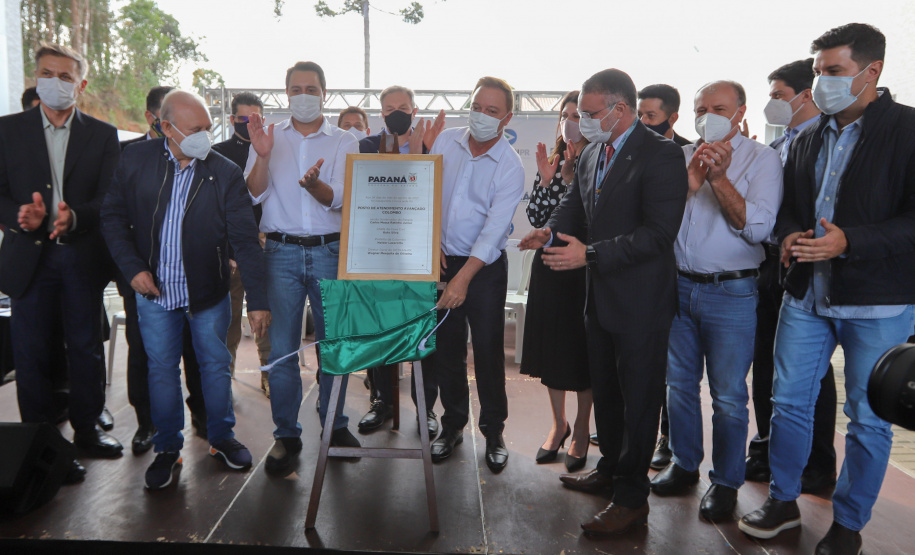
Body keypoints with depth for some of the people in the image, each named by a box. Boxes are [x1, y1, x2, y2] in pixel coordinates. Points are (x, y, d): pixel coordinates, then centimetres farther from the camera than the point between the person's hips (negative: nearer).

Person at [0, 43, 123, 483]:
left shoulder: (102, 135, 6)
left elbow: (110, 200, -2)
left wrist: (75, 217, -21)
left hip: (83, 256, 0)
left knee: (86, 346, 9)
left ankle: (86, 429, 25)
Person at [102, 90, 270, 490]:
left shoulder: (225, 173, -9)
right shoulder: (135, 161, -3)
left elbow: (245, 240, -11)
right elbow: (113, 217, 5)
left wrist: (258, 300, -14)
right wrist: (132, 267, -7)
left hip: (208, 292, -1)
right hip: (154, 292, 1)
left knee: (215, 366, 11)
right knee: (161, 370, 10)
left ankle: (221, 438, 31)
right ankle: (168, 448, 27)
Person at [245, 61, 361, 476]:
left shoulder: (343, 141, 7)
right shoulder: (270, 138, 11)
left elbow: (339, 200, -5)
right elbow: (254, 195, 0)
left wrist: (315, 184, -26)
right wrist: (262, 157, -17)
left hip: (331, 252, 0)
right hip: (282, 253, 1)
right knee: (281, 346, 1)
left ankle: (335, 424, 21)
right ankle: (286, 435, 13)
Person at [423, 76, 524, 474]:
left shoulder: (510, 167, -11)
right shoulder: (446, 141, 2)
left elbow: (495, 227, -17)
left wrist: (465, 276, -24)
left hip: (485, 267, -3)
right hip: (441, 260, 4)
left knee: (488, 351, 1)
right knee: (445, 348, 9)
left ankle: (494, 432, 18)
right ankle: (453, 424, 26)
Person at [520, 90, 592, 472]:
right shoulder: (551, 162, 9)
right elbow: (536, 218, 1)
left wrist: (574, 167, -18)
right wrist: (546, 179, -11)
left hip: (584, 266, -4)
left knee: (582, 347, 5)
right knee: (551, 344, 11)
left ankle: (581, 428, 23)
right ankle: (558, 423, 28)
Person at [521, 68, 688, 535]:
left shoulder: (661, 155, -16)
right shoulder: (591, 153, 10)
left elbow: (658, 233, -23)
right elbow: (574, 206, 15)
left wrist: (590, 254, -26)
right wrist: (551, 230, -7)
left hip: (640, 301, -8)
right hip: (599, 295, 8)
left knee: (639, 396, 5)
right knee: (604, 389, 21)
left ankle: (632, 497, 19)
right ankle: (610, 468, 40)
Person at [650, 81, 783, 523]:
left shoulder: (761, 159, -2)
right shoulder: (681, 157, 10)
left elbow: (758, 227, -14)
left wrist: (719, 178, -18)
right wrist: (692, 177, -13)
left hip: (731, 292, -4)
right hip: (678, 286, 5)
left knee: (728, 395, 4)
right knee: (679, 383, 14)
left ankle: (726, 482, 22)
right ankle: (684, 465, 32)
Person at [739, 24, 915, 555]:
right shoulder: (810, 137, 10)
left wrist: (849, 242, -24)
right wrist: (790, 234, -2)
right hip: (807, 292, 5)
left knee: (868, 418, 8)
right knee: (789, 401, 10)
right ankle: (783, 500, 29)